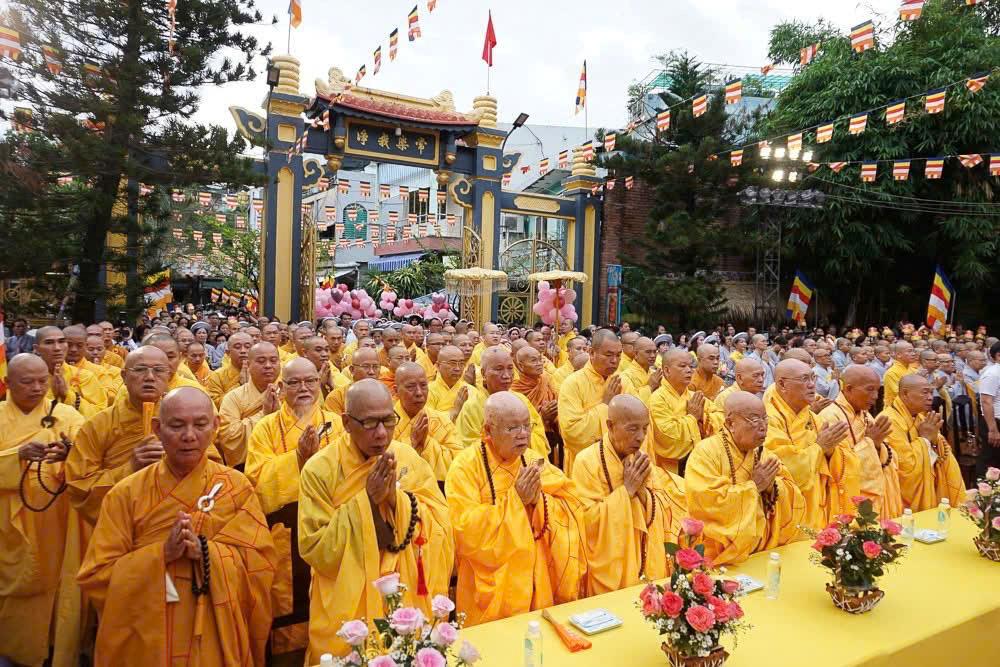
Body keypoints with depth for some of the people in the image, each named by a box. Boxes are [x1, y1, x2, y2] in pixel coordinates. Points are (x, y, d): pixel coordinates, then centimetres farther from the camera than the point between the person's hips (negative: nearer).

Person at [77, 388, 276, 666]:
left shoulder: (237, 487, -6)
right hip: (144, 644, 0)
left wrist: (203, 550, -25)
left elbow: (261, 565, -11)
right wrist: (162, 553, -22)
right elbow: (95, 577, -8)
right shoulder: (127, 493, -7)